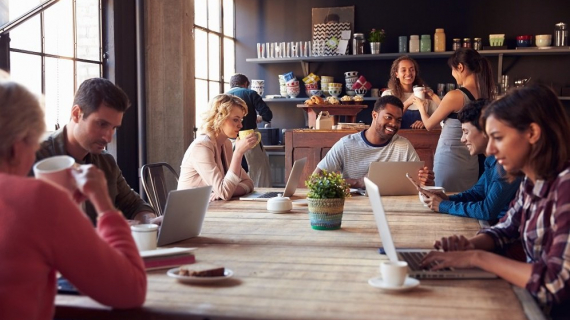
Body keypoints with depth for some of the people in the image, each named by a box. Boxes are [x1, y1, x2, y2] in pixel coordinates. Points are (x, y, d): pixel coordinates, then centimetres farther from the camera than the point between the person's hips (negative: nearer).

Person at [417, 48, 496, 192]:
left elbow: (429, 125, -3)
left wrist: (421, 106, 16)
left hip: (450, 161, -7)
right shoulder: (485, 95, 3)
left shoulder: (455, 96, -16)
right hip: (472, 161, 7)